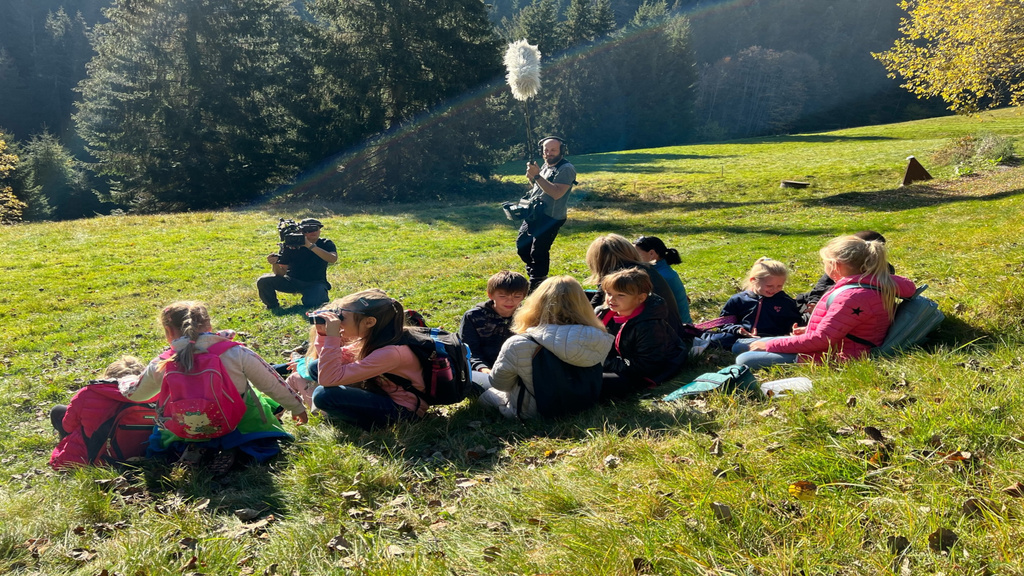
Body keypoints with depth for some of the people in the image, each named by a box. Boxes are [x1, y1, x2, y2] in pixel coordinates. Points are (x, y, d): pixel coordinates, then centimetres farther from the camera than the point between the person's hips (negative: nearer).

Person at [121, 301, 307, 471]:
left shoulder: (159, 367, -14)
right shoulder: (237, 354, -22)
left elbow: (133, 393, 8)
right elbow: (274, 385, -11)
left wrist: (124, 382, 33)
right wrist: (297, 407, 7)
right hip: (243, 427, -3)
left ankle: (196, 447, 3)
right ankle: (233, 447, -1)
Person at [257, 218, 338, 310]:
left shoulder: (325, 244, -8)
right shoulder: (291, 246, -8)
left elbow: (333, 259, -31)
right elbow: (282, 273, -10)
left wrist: (310, 246, -37)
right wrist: (275, 264, -34)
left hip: (315, 283, -2)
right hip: (292, 281, 2)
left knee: (311, 303, -34)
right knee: (263, 282, -19)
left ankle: (323, 296, 4)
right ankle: (273, 307, 8)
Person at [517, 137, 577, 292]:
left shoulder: (566, 169, -14)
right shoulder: (546, 165, 13)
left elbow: (556, 193, -25)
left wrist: (537, 176, -25)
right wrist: (532, 176, 1)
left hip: (549, 218, -9)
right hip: (533, 214, 9)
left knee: (538, 253, -7)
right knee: (521, 245, 16)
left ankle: (536, 287, 5)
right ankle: (534, 273, 33)